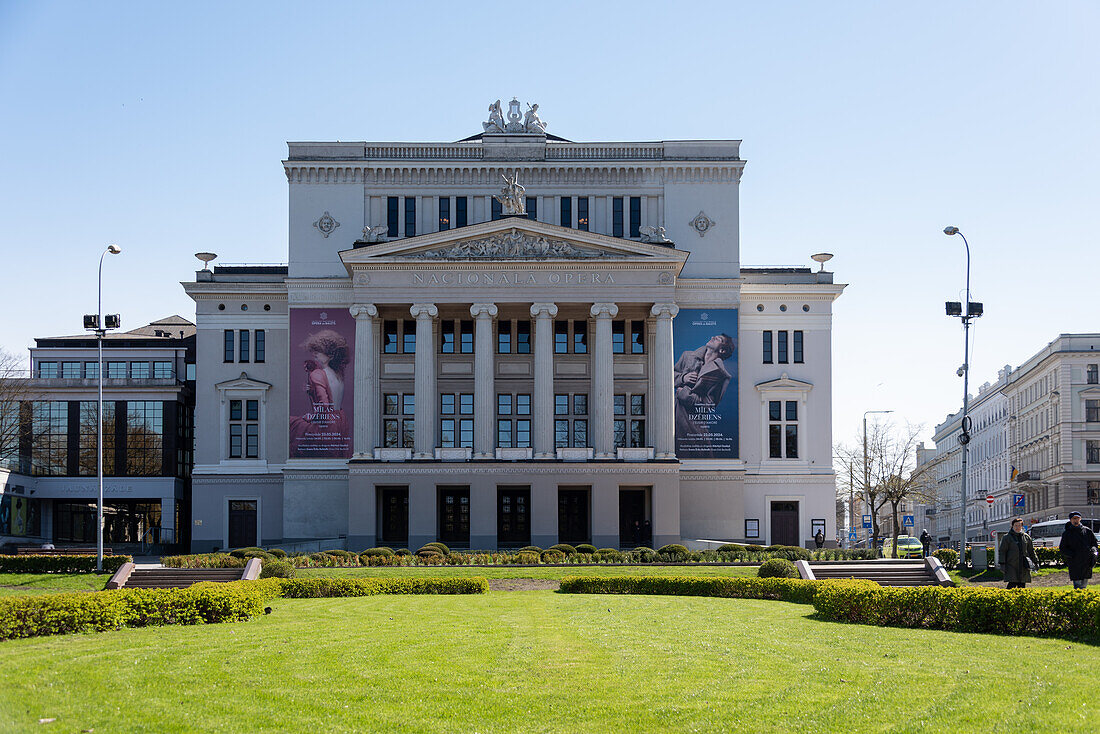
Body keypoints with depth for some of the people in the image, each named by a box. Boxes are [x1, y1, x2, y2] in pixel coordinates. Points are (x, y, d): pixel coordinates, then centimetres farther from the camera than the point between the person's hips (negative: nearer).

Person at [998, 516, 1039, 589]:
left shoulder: (1026, 537, 13)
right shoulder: (1007, 537, 2)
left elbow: (1031, 550, 19)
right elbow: (1003, 551, 0)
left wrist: (1035, 562, 15)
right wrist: (1002, 564, -7)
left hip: (1024, 566, 4)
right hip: (1012, 566, -4)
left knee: (1022, 585, 4)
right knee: (1012, 584, -13)